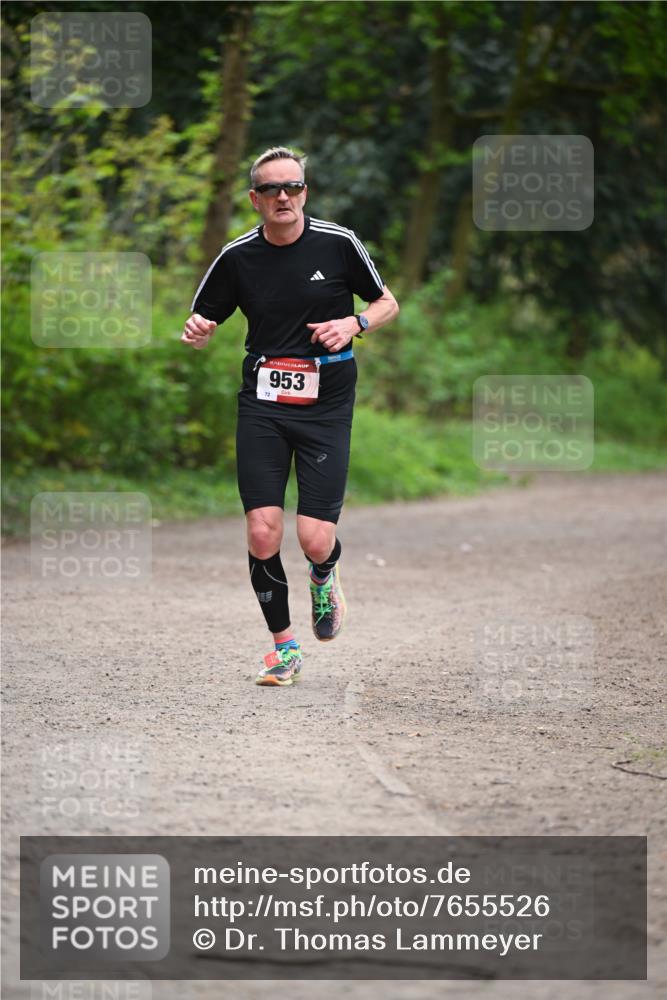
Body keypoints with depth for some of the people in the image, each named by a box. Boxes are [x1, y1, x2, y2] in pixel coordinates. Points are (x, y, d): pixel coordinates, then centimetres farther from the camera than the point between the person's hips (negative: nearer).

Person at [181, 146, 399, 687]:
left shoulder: (338, 244, -4)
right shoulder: (238, 257, 1)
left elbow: (387, 303, 8)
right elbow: (203, 323, 10)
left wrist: (354, 323, -12)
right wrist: (197, 332, -14)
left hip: (326, 405, -1)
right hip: (262, 405, 1)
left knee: (315, 539, -10)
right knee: (262, 534, -8)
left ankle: (325, 577, 29)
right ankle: (285, 646, 12)